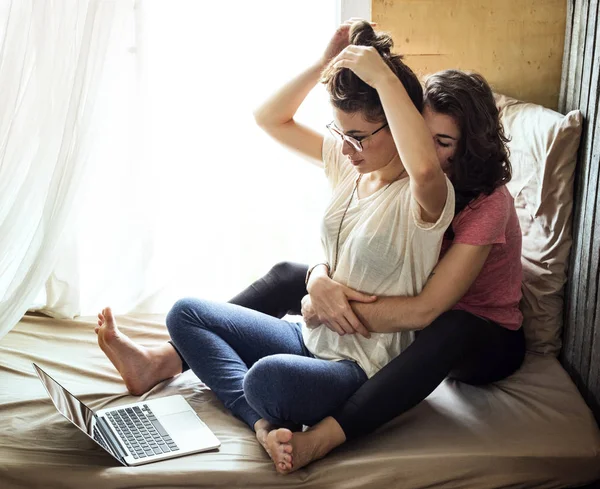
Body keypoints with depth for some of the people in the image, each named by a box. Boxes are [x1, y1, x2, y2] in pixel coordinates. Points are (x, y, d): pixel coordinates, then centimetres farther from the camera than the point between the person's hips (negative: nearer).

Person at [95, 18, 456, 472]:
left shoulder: (421, 198, -19)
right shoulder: (350, 163, 4)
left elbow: (425, 167, -46)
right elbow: (270, 118, 7)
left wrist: (383, 77, -36)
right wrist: (324, 64, -5)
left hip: (362, 370, -9)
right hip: (311, 336, 9)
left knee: (268, 377, -41)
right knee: (186, 312, 6)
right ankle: (265, 419, -11)